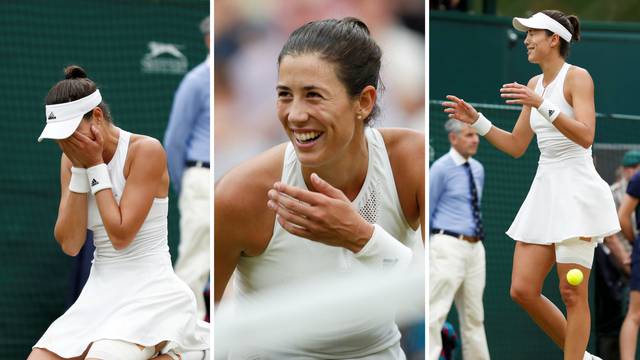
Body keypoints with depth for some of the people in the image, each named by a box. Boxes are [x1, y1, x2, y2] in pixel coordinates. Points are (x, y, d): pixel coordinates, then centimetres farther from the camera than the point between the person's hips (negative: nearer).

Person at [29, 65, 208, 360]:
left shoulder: (146, 150, -11)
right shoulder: (71, 160, 7)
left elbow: (120, 236, -17)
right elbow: (69, 244, -1)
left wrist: (96, 166, -13)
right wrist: (79, 170, -7)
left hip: (150, 291, -6)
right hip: (100, 291, 6)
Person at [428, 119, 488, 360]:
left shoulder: (478, 169, 13)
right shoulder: (441, 168, -8)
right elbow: (428, 210, -4)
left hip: (475, 247, 7)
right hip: (449, 246, -7)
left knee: (473, 315, 12)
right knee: (436, 312, -11)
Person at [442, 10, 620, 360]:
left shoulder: (577, 77, -8)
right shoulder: (535, 83, 14)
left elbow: (586, 137, -21)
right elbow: (516, 146, 18)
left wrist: (542, 105, -28)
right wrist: (476, 119, 8)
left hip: (576, 190, -8)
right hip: (544, 187, 8)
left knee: (572, 294, -7)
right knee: (523, 291, 2)